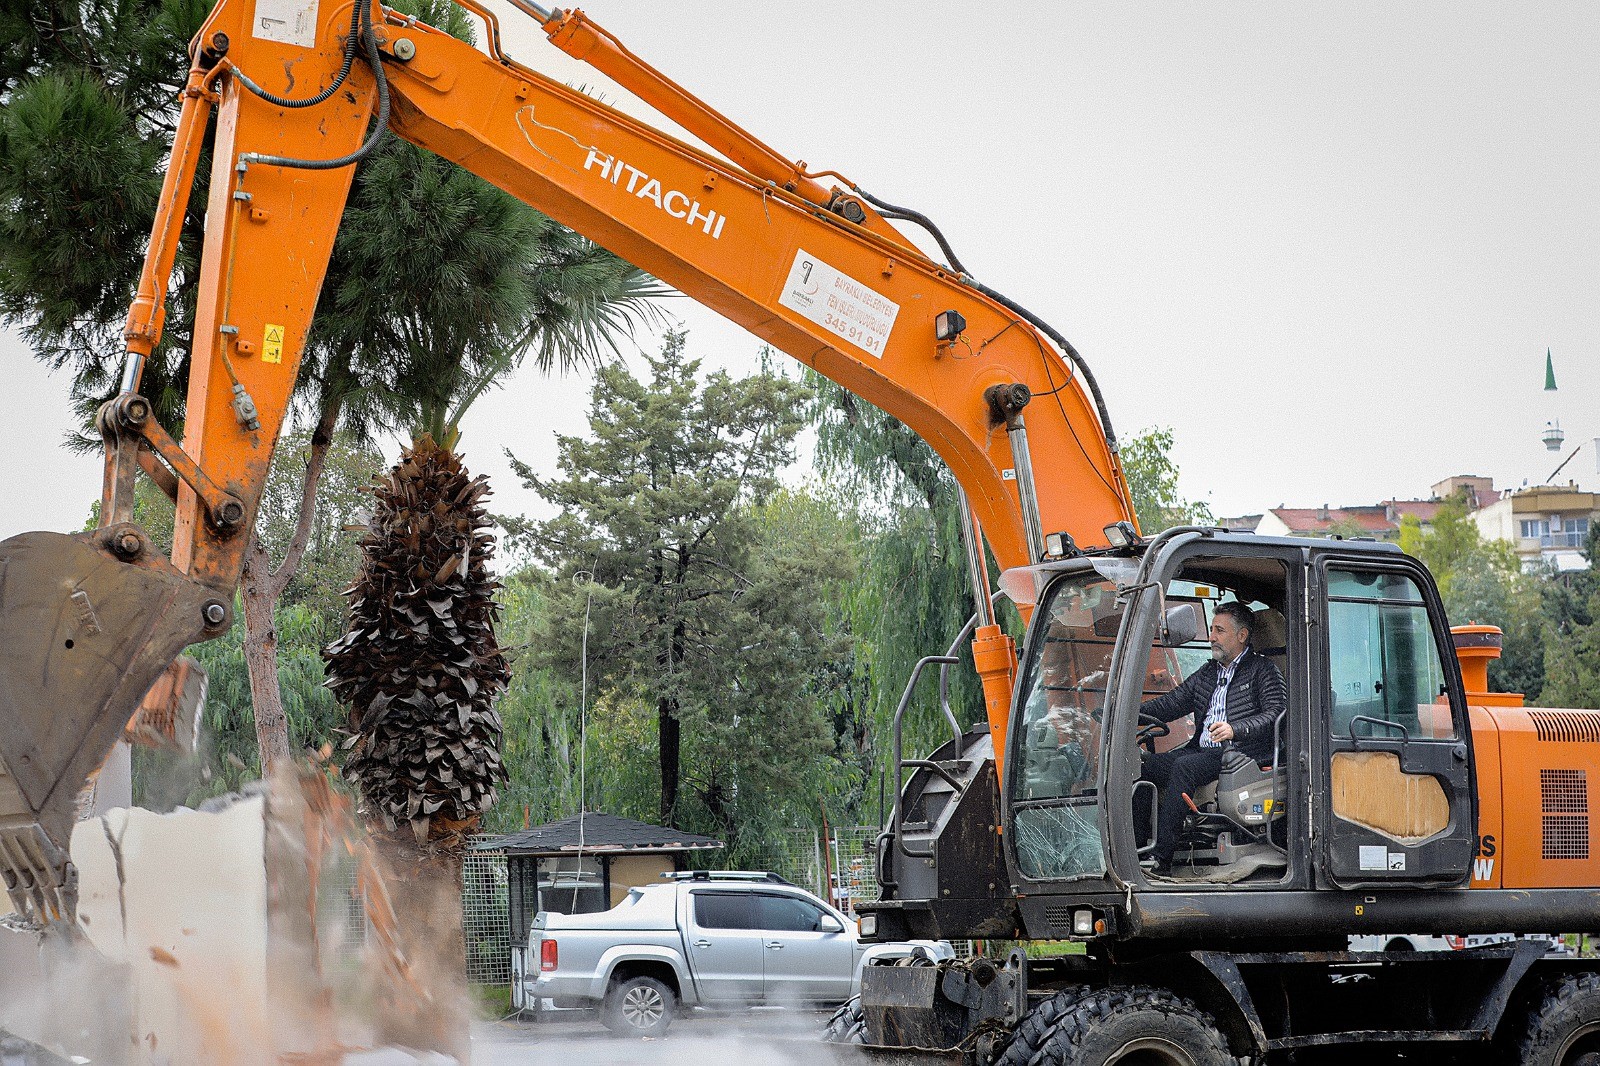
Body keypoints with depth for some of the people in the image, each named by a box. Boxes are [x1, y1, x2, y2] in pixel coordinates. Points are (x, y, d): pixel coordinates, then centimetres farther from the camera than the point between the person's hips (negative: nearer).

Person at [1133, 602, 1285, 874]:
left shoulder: (1262, 670, 3)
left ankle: (1162, 859, -36)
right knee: (1142, 764, -14)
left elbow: (1277, 713, -11)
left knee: (1185, 767, -33)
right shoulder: (1208, 672, 26)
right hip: (1202, 751, 7)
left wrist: (1235, 729, -26)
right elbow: (1173, 702, 21)